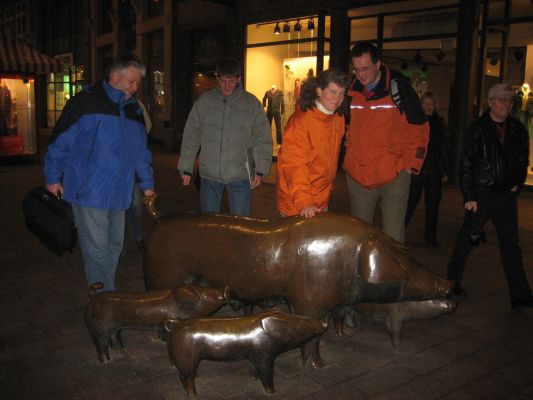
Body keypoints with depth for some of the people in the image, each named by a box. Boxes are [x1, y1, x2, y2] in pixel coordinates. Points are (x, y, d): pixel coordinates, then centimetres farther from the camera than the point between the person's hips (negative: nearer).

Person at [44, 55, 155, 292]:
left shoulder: (134, 110, 14)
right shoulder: (86, 102, -7)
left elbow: (142, 152, 21)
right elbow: (60, 142, -4)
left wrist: (147, 184, 21)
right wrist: (53, 177, -2)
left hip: (118, 194, 7)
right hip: (89, 191, -7)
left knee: (114, 246, 12)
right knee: (97, 249, -4)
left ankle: (107, 294, 25)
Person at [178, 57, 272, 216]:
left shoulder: (252, 103, -1)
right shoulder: (204, 101, 2)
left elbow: (262, 139, 1)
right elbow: (191, 136, 5)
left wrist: (260, 170, -7)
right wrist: (186, 168, 2)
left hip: (240, 175, -1)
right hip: (209, 174, 2)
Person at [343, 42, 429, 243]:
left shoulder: (398, 88, -7)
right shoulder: (350, 92, 4)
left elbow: (419, 129, -1)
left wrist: (410, 164, -5)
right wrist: (350, 159, 11)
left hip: (394, 176, -4)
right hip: (358, 177, 4)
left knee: (393, 235, 0)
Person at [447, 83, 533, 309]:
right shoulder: (477, 129, -5)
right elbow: (465, 165, -7)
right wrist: (469, 196, -11)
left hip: (507, 196, 4)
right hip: (481, 195, -4)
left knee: (511, 244, 6)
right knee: (468, 239, 6)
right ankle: (453, 281, 25)